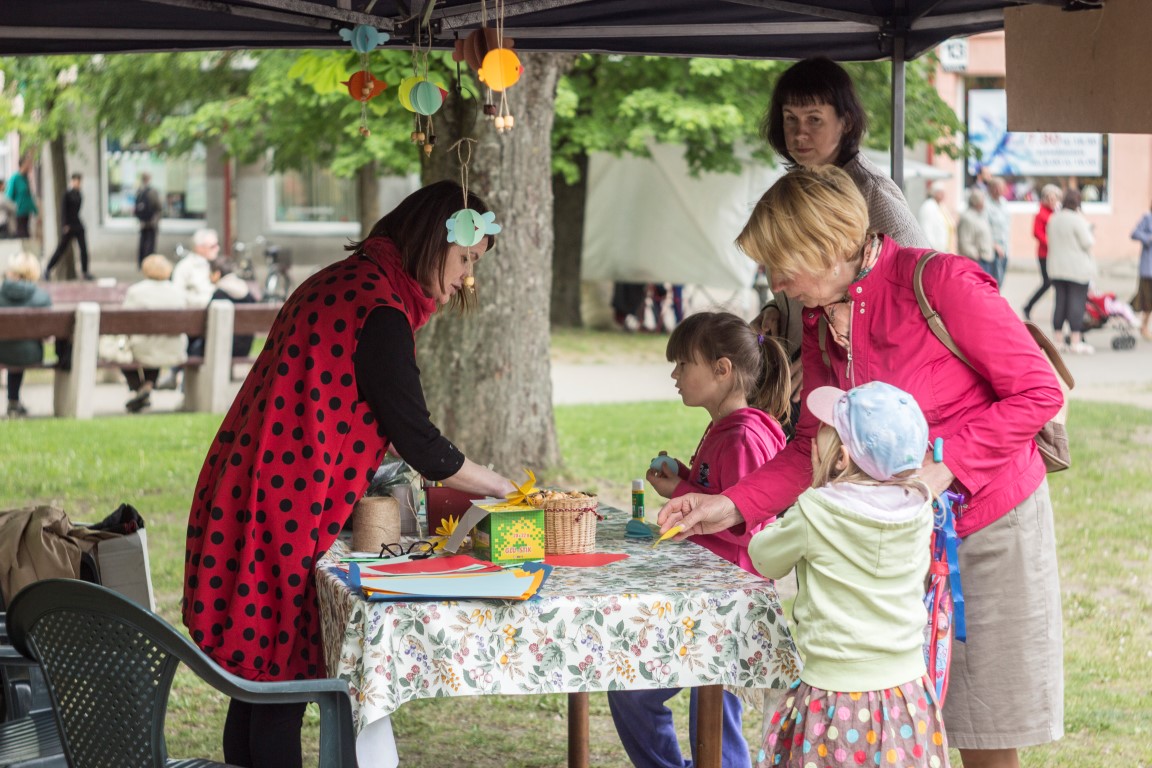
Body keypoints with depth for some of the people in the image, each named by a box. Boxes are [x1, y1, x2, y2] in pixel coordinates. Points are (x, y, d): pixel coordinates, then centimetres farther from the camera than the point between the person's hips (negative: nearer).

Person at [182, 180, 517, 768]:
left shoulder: (341, 283, 15)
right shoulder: (380, 312, -16)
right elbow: (419, 444, -14)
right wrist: (501, 488, 0)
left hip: (245, 495, 10)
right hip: (286, 511, -10)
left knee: (258, 684, 13)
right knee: (280, 682, -3)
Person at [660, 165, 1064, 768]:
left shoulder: (940, 282, -19)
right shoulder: (819, 321, 3)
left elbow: (1039, 392, -17)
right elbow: (813, 446, 8)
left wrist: (946, 465, -25)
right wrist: (733, 506, -5)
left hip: (992, 523, -6)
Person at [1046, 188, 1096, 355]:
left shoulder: (1053, 219, 6)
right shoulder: (1078, 220, -16)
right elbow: (1087, 243, -13)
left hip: (1056, 267, 6)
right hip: (1078, 269, -6)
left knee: (1060, 302, 10)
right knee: (1077, 302, -4)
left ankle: (1058, 339, 13)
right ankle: (1075, 342, -6)